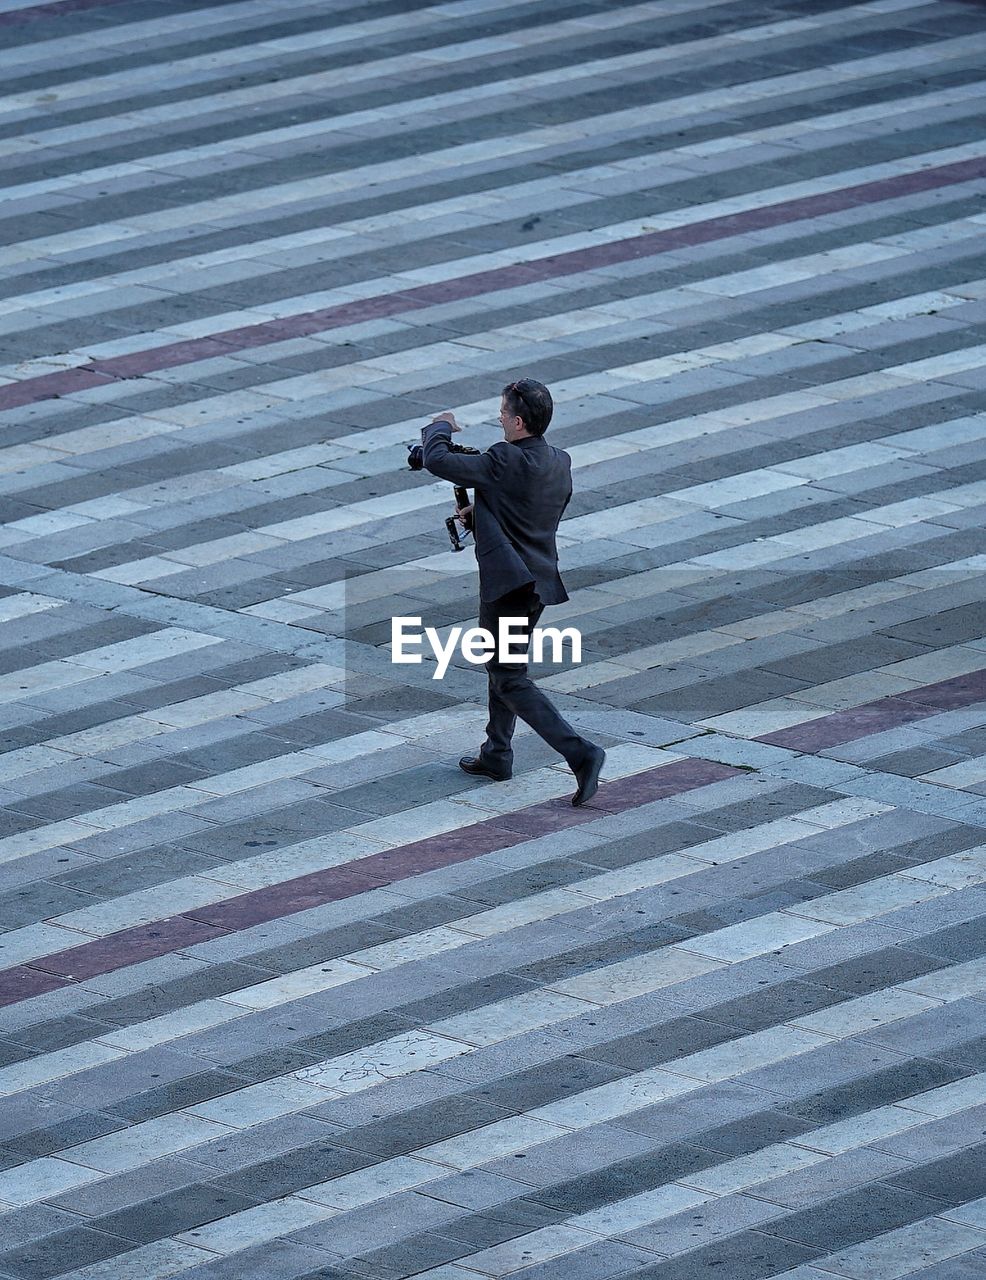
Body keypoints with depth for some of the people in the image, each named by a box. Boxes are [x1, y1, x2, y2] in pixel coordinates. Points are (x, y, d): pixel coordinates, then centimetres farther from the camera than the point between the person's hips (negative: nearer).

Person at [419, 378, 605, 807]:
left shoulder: (505, 462, -22)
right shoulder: (560, 463, 4)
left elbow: (436, 460, -17)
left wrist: (441, 427, 3)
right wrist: (483, 509, 22)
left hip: (507, 583, -9)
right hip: (541, 582, 9)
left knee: (510, 679, -4)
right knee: (502, 665, 25)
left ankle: (579, 752, -16)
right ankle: (496, 755, 34)